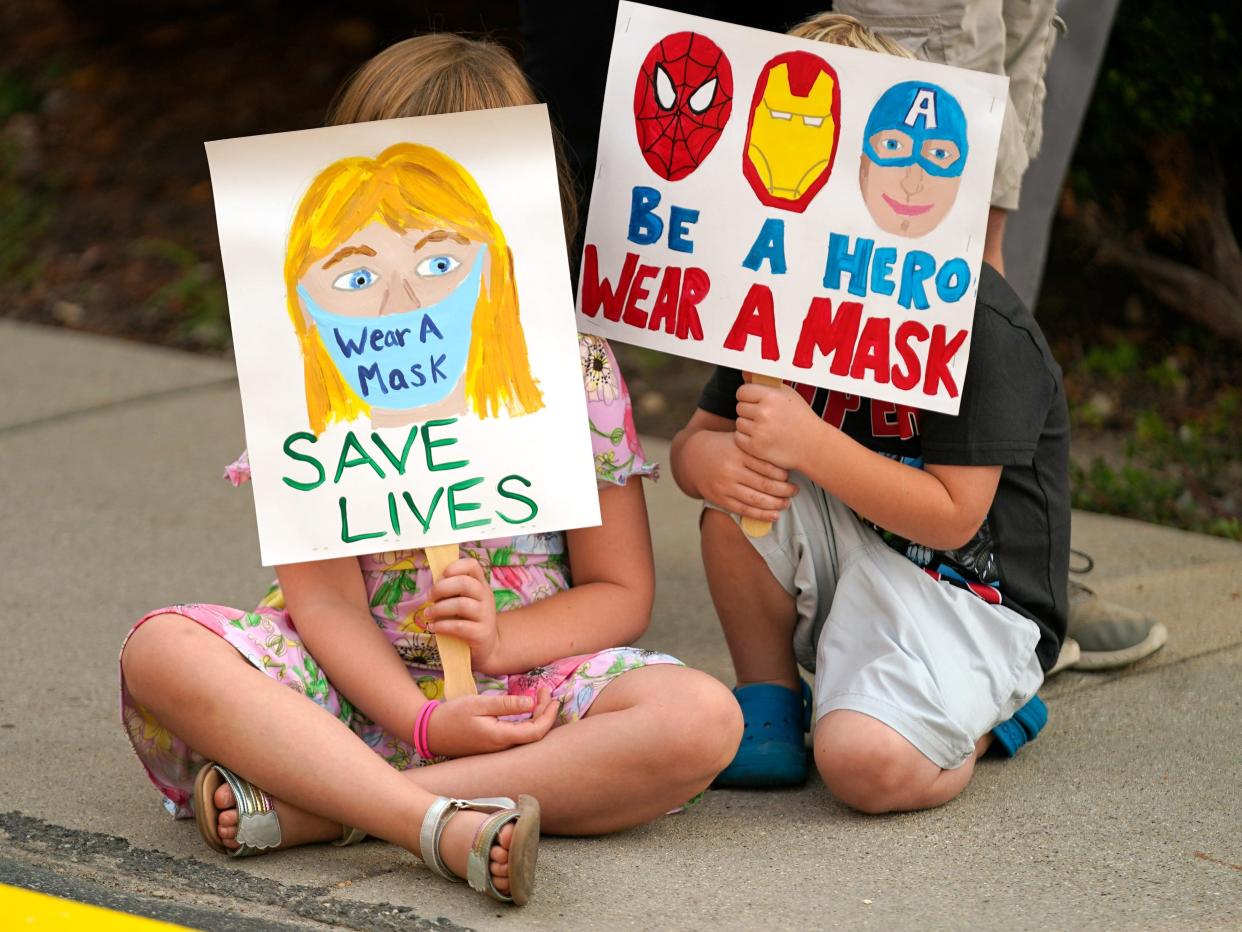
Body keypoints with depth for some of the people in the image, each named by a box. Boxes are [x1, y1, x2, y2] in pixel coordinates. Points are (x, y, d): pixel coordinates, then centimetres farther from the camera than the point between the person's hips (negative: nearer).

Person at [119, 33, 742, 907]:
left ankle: (308, 809, -31)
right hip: (358, 681, 0)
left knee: (701, 719, -29)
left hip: (524, 674, 1)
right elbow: (323, 596, -8)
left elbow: (621, 592, 2)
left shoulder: (573, 366, 1)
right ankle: (442, 823, -42)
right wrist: (422, 719, -24)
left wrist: (498, 639, -18)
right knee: (162, 652, -27)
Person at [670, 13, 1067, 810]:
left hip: (969, 592, -7)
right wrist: (714, 460, -20)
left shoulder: (979, 322, -19)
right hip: (849, 566, 7)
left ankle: (982, 716, 5)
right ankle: (769, 714, 1)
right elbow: (697, 436, 7)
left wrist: (809, 444, -30)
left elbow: (953, 514, -21)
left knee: (865, 763, -31)